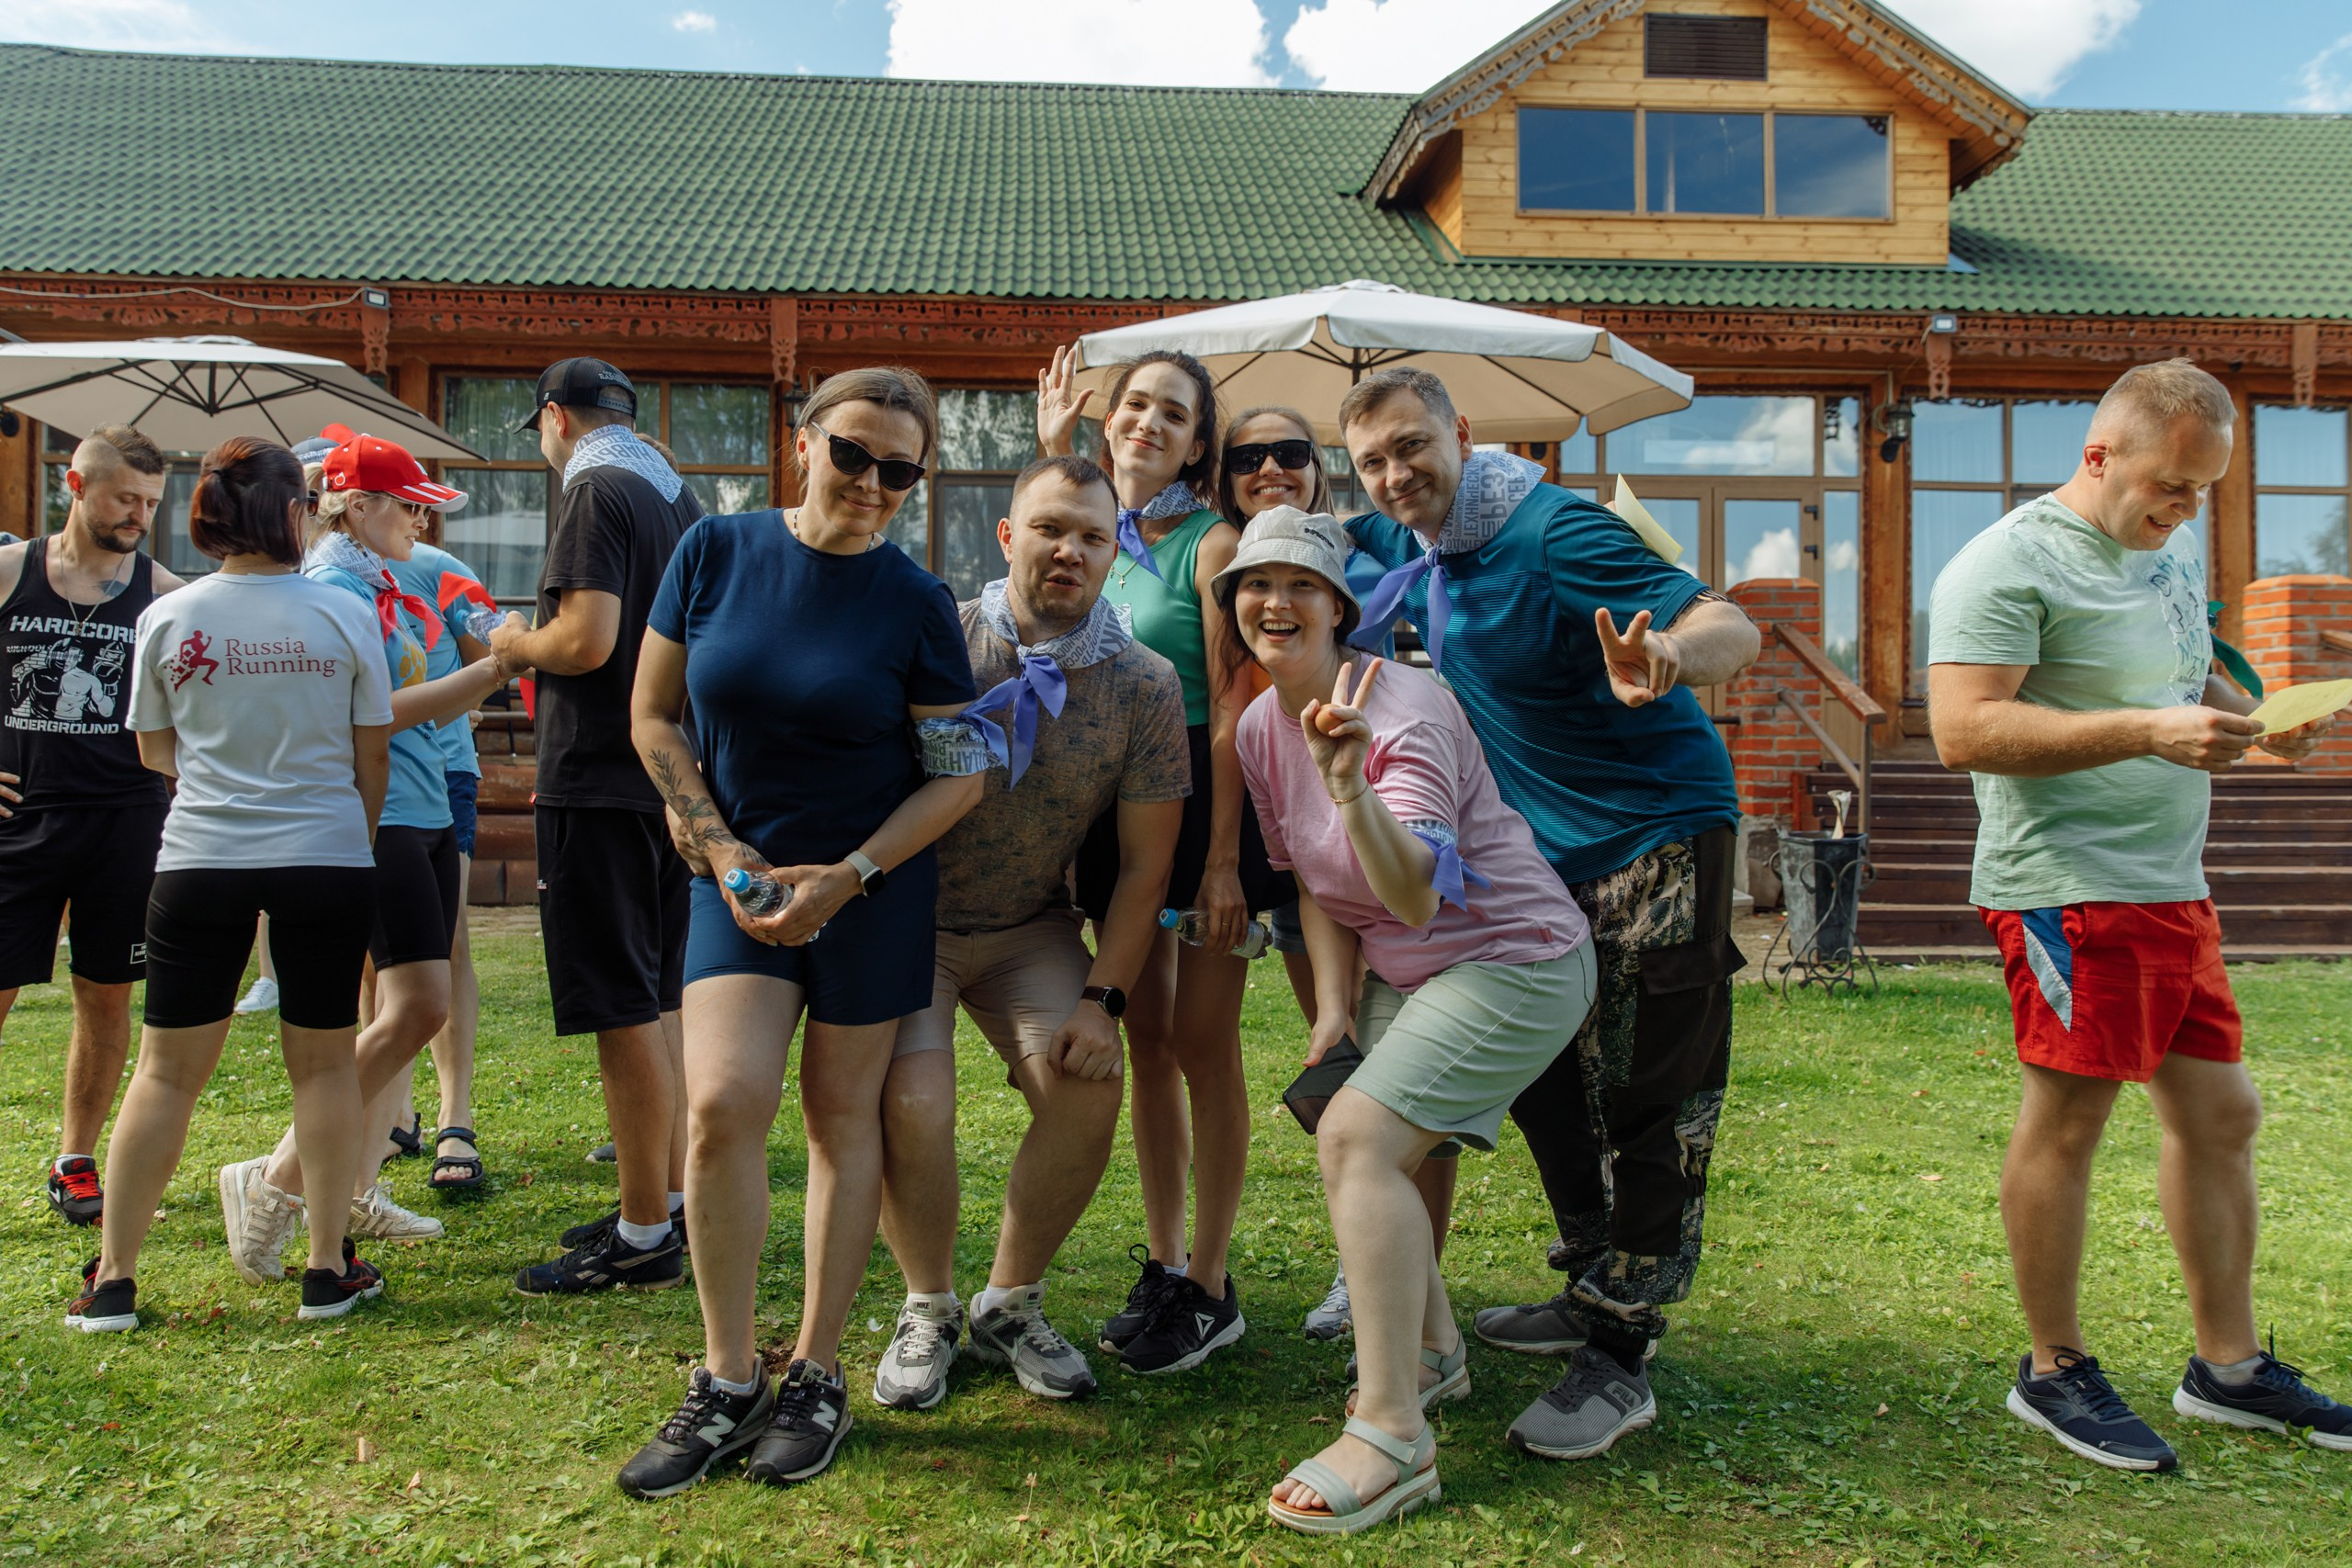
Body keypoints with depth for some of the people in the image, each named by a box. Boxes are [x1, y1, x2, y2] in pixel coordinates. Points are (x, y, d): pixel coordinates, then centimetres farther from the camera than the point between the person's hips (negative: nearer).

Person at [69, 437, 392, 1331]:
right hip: (328, 859, -1)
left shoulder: (167, 618, 0)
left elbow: (156, 752, 12)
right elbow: (373, 759, 2)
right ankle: (329, 1269, 15)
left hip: (201, 859, 1)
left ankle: (113, 1278, 17)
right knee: (325, 1063, 9)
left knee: (166, 1070, 11)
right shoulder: (345, 615, -4)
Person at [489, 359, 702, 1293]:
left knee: (624, 1012, -5)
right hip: (671, 777, 9)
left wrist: (516, 645, -1)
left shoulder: (596, 492, -11)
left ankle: (645, 1237, 2)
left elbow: (586, 641, -21)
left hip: (604, 785, -9)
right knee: (659, 1001, 15)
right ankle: (668, 1199, 24)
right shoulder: (678, 496, 16)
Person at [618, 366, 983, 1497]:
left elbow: (960, 773, -4)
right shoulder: (715, 551, -2)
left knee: (843, 1114, 6)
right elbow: (654, 717, 3)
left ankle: (816, 1375, 21)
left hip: (871, 888, -1)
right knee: (721, 1103, -13)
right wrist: (721, 851, -6)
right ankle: (726, 1383, 5)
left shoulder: (914, 602, -6)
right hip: (740, 874, 1)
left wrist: (847, 876, -14)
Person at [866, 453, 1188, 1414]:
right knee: (914, 1102, -21)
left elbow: (1145, 864, -4)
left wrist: (1103, 996, -11)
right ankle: (927, 1312, 9)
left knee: (1088, 1086, -18)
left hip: (1031, 928, 2)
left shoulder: (1144, 686, -7)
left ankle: (1011, 1306, 9)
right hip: (907, 918, -1)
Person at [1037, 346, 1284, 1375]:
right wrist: (1053, 455, 13)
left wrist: (1224, 857, -19)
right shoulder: (1103, 537, 11)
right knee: (1146, 1039, 11)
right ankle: (1162, 1268, 22)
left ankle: (1209, 1291, 11)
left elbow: (1231, 714, -13)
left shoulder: (1212, 544, -9)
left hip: (1200, 800, -6)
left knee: (1202, 1043, -1)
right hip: (1115, 805, 6)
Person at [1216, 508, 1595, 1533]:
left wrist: (1351, 787, -46)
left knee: (1357, 1137, -22)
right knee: (1355, 1146, 14)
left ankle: (1392, 1437, -15)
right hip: (1401, 971, 9)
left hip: (1515, 959, -9)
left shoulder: (1403, 711, -23)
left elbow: (1416, 898, -32)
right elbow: (1316, 883, 10)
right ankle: (1431, 1352, 38)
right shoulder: (1261, 726, 1)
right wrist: (1334, 1003, 0)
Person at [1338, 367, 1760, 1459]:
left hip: (1657, 839, -8)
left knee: (1650, 1106, -5)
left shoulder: (1555, 536, -22)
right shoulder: (1409, 545, 3)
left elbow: (1734, 631, -29)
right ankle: (1591, 1291, 32)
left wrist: (1669, 658, -51)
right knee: (1545, 1081, 16)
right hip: (1546, 854, 9)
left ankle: (1620, 1359, 3)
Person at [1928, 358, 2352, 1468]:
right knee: (2066, 1117, -2)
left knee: (2220, 1111, 12)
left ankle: (2228, 1365, 26)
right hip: (2069, 889, -9)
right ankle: (2055, 1373, 12)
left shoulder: (2169, 556, 18)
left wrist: (2258, 724, 9)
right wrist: (2147, 733, -23)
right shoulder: (2009, 565, -11)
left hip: (2172, 887, 9)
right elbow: (1965, 731, -21)